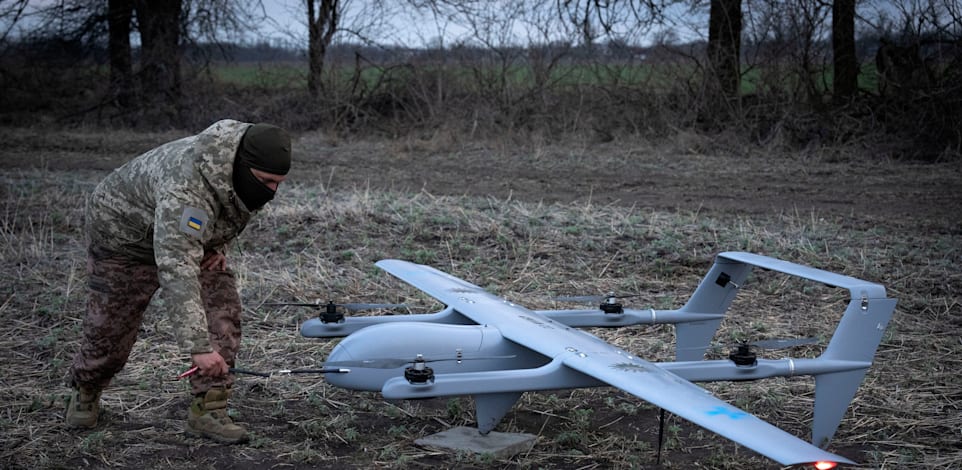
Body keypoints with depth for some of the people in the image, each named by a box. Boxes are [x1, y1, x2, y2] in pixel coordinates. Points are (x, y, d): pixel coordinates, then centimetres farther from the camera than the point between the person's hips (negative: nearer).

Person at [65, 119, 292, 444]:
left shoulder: (251, 171, -20)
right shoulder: (185, 191, -45)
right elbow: (176, 272, -51)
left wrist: (219, 244, -8)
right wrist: (198, 346, -56)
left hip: (191, 236, 6)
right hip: (124, 232, -6)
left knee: (223, 312, -13)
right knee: (110, 327, 6)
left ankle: (208, 410, -8)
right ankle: (85, 393, 37)